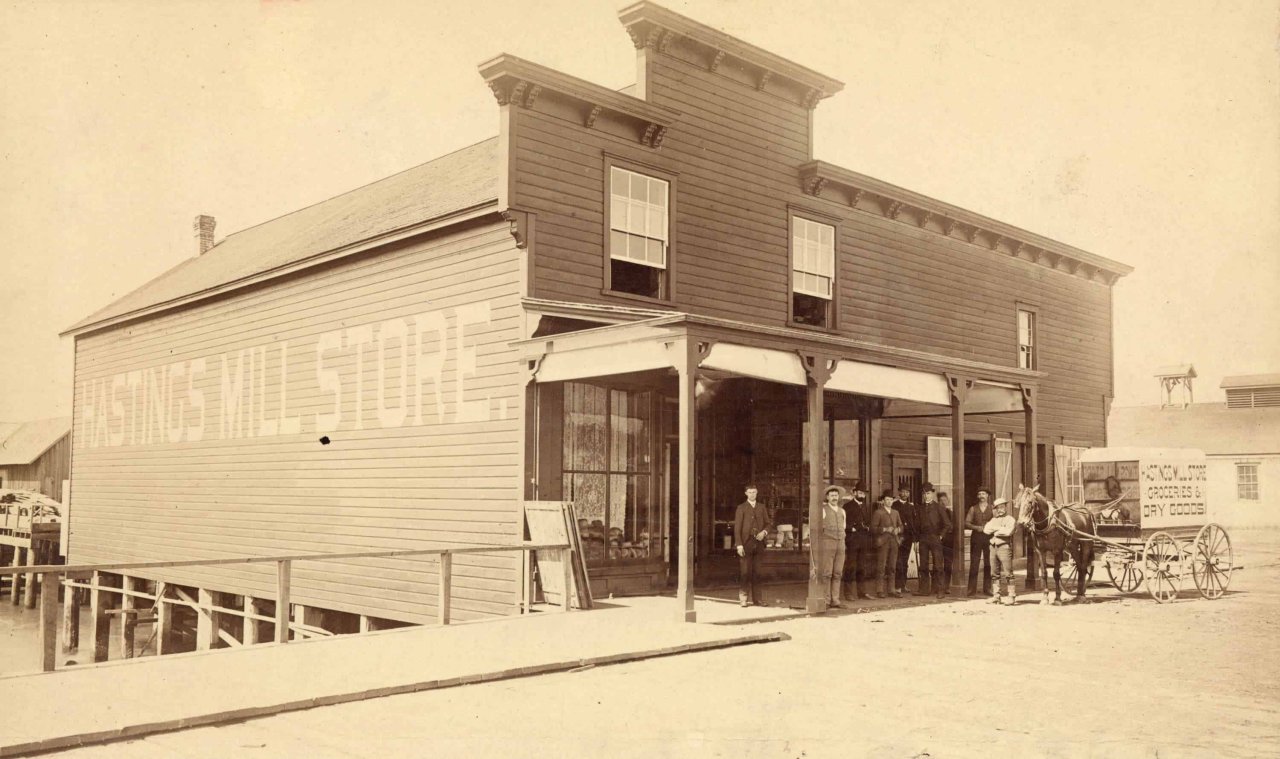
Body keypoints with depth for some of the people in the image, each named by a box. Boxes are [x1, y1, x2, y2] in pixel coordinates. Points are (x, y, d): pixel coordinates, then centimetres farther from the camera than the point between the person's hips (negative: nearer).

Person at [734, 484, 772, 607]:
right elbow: (737, 528, -3)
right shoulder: (741, 508, 2)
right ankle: (743, 598, 0)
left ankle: (756, 598, 10)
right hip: (746, 543, -3)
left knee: (756, 572, 6)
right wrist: (739, 545, -11)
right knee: (744, 572, -4)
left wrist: (764, 532, -5)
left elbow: (769, 523, 17)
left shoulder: (762, 507, 13)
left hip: (758, 543, 3)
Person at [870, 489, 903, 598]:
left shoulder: (895, 513, 19)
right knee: (881, 567, -7)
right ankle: (880, 591, -5)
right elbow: (873, 528, -5)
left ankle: (893, 590, 9)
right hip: (882, 542, -5)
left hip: (894, 542, 5)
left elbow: (901, 526, 21)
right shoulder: (878, 513, 1)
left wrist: (898, 530, -1)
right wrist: (885, 529, -17)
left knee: (892, 567, 5)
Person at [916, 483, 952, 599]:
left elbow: (947, 524, -1)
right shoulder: (921, 508, 11)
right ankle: (923, 589, 10)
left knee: (937, 565, -3)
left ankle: (938, 590, 0)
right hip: (923, 539, 4)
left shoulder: (938, 507, 0)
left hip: (935, 538, -4)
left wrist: (941, 536, -4)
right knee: (923, 565, 5)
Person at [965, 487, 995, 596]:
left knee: (988, 564, 0)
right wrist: (976, 527, -11)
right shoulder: (973, 508, 11)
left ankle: (987, 588, 7)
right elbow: (966, 523, 4)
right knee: (974, 563, -3)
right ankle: (972, 588, 0)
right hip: (976, 538, 0)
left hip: (989, 538, 0)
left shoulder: (992, 508, 9)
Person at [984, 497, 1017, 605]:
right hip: (993, 547, 6)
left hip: (1004, 547, -6)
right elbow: (986, 530, 2)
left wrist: (995, 529, -6)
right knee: (995, 573, 9)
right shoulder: (993, 520, 17)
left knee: (1008, 572, -7)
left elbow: (1008, 531, -17)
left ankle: (1012, 596, -5)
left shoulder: (1010, 519, 0)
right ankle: (996, 596, 14)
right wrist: (1000, 529, -7)